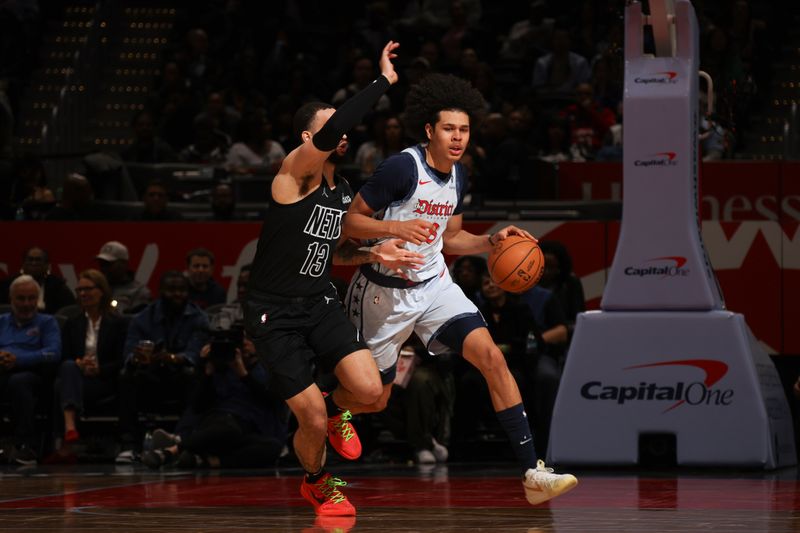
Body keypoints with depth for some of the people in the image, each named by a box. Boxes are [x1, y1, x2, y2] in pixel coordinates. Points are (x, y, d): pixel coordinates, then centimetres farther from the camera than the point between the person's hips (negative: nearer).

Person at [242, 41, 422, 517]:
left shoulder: (343, 192, 10)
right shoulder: (295, 172, -14)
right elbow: (331, 131, -34)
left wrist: (373, 253, 4)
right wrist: (384, 81, -30)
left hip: (321, 303, 6)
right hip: (275, 312, -6)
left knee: (369, 389, -17)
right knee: (313, 420, -7)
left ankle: (335, 410, 20)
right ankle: (317, 482, 26)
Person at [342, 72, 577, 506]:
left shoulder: (457, 176, 5)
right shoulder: (403, 167, -19)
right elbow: (349, 222, -16)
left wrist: (492, 241, 2)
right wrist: (397, 228, -32)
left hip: (434, 285, 6)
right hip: (385, 291, -5)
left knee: (492, 357, -15)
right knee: (372, 401, 5)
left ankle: (532, 472, -19)